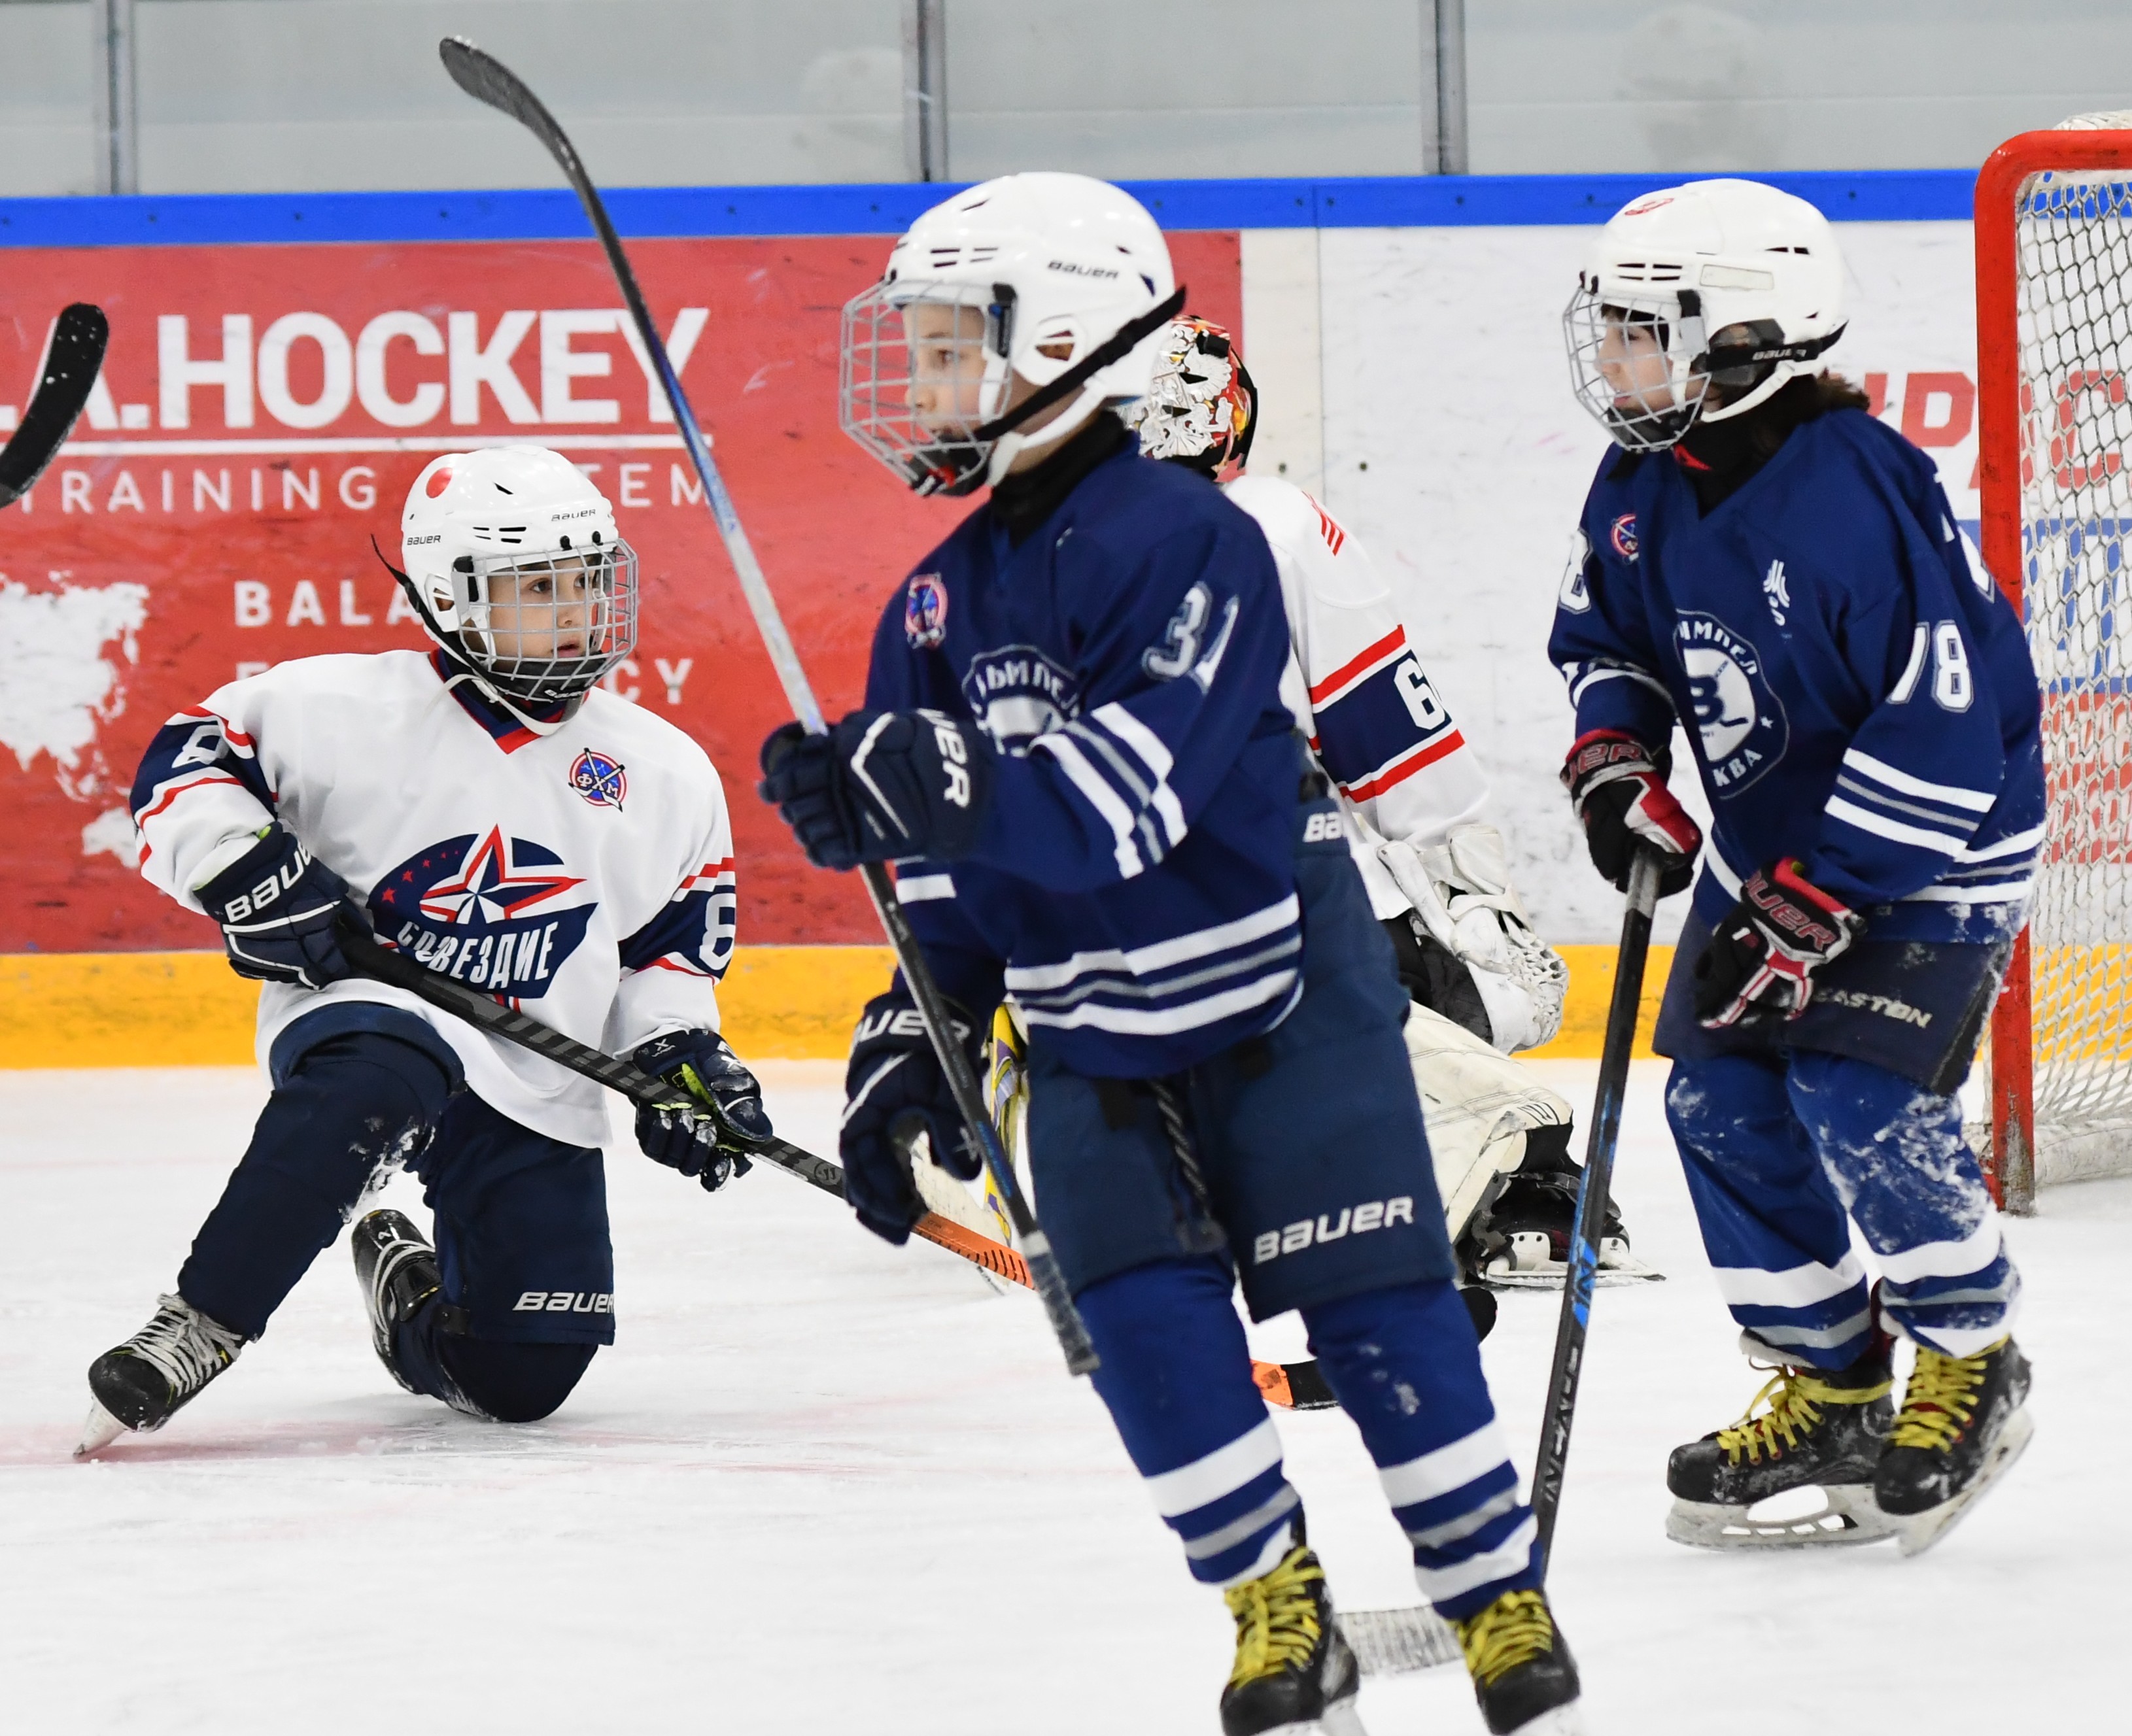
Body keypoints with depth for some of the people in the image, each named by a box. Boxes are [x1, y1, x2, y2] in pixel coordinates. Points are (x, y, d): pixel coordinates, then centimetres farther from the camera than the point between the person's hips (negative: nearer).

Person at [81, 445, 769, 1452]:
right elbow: (185, 765, -2)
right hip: (358, 1007, -4)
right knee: (371, 1088, -42)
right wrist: (252, 873, -18)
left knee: (526, 1379, -2)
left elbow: (675, 940, 18)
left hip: (537, 1096, 4)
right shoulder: (347, 709, -4)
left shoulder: (665, 774, 9)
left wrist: (678, 1054, 2)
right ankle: (195, 1331, -36)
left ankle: (409, 1290, 34)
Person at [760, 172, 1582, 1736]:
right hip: (1091, 1037, 7)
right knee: (1148, 1324, -5)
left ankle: (1507, 1606, 5)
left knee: (1376, 1313, -6)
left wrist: (933, 789, -39)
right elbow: (946, 870, 15)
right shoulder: (940, 601, 7)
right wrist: (908, 1043, 8)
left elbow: (1133, 793, -29)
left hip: (1279, 995, -6)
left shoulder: (1182, 541, -18)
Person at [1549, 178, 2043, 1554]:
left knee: (1864, 1105, -18)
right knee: (1722, 1099, 2)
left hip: (1929, 846, -8)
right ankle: (1828, 1384, 16)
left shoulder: (1860, 495, -30)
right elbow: (1605, 635, 14)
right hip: (1771, 838, 8)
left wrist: (1804, 913, -29)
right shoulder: (1645, 487, -5)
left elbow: (1943, 738, -30)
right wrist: (1616, 765, -7)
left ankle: (1975, 1365, 4)